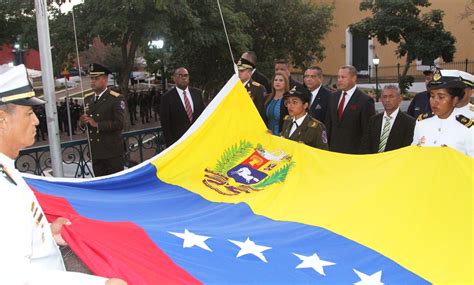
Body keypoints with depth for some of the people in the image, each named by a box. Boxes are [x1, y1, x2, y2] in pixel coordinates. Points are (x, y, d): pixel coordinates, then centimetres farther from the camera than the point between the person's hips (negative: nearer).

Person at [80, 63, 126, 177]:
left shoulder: (116, 99, -8)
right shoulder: (87, 99, 13)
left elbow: (120, 124, -18)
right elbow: (86, 122, 19)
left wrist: (97, 124, -17)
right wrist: (83, 122, -4)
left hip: (112, 152, -6)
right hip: (95, 152, 6)